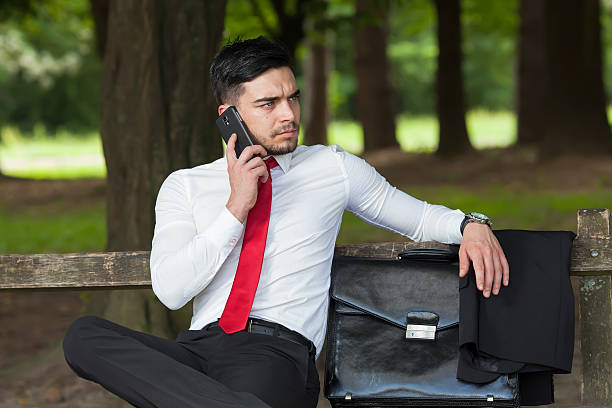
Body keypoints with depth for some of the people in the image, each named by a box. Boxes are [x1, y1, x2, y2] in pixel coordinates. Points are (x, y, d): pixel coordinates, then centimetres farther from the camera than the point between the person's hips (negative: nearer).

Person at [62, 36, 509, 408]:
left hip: (280, 351, -4)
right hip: (197, 348, 4)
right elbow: (170, 289, 3)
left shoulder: (333, 169, 17)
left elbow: (418, 216, 24)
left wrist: (470, 224, 1)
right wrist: (236, 208, -3)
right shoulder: (185, 187, 16)